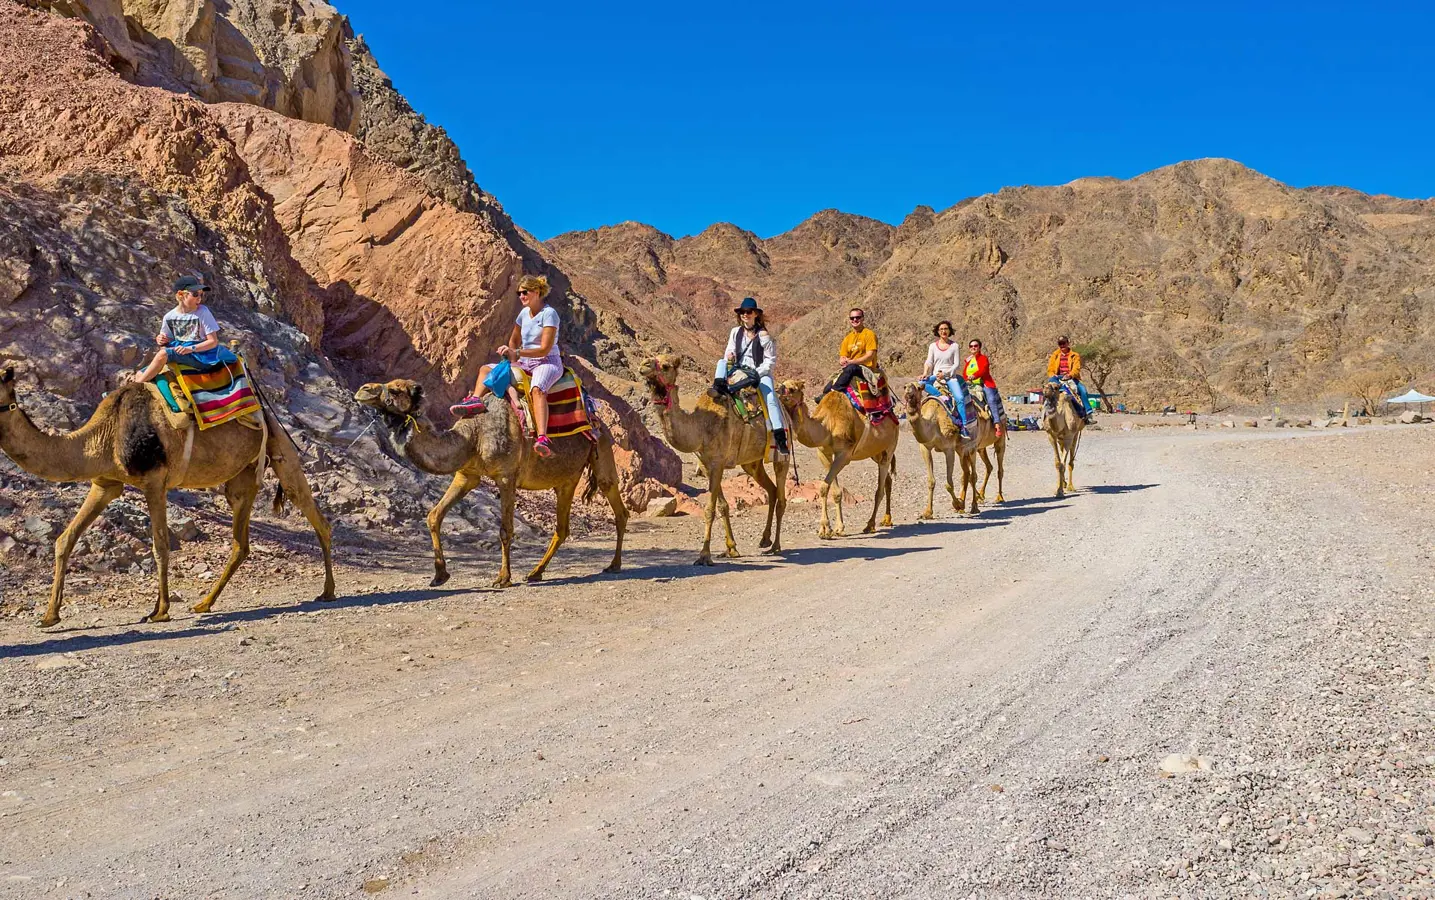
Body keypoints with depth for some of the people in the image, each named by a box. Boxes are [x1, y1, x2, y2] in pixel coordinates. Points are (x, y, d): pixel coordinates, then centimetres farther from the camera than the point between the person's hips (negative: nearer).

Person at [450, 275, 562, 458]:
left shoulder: (549, 314, -11)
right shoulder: (524, 313, 12)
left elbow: (545, 349, -17)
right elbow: (514, 341, 25)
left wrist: (516, 353, -18)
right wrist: (512, 359, 6)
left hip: (548, 362, -9)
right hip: (525, 364, 9)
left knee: (537, 389, -41)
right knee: (486, 369, 4)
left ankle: (542, 439, -58)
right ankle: (475, 400, -26)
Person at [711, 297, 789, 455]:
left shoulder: (763, 335, -4)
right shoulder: (736, 332, 9)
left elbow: (771, 359, -4)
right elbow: (729, 352, 15)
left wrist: (758, 372, -14)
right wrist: (729, 356, -10)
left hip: (760, 373, -5)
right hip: (739, 371, 5)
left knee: (771, 399, -26)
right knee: (721, 362, -16)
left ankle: (780, 436, -33)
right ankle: (719, 387, -42)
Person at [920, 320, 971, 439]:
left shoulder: (954, 346, 6)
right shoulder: (933, 346, 12)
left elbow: (957, 364, 1)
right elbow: (929, 362, 7)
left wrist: (944, 373, -12)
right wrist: (925, 373, -12)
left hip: (950, 376, -2)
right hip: (935, 376, 2)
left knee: (960, 398, -25)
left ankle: (964, 428, -26)